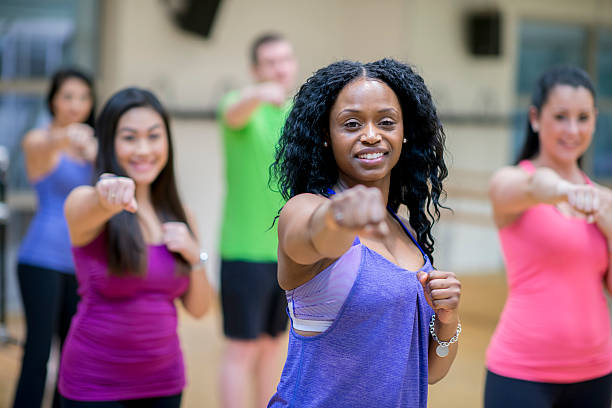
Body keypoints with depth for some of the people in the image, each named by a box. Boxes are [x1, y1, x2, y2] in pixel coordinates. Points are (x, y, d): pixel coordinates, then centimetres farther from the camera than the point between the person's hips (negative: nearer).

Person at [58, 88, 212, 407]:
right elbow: (86, 211, -34)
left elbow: (198, 308, 8)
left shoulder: (179, 215, 6)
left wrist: (194, 256, -9)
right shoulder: (83, 204, -8)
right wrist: (107, 197, -56)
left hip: (164, 382, 4)